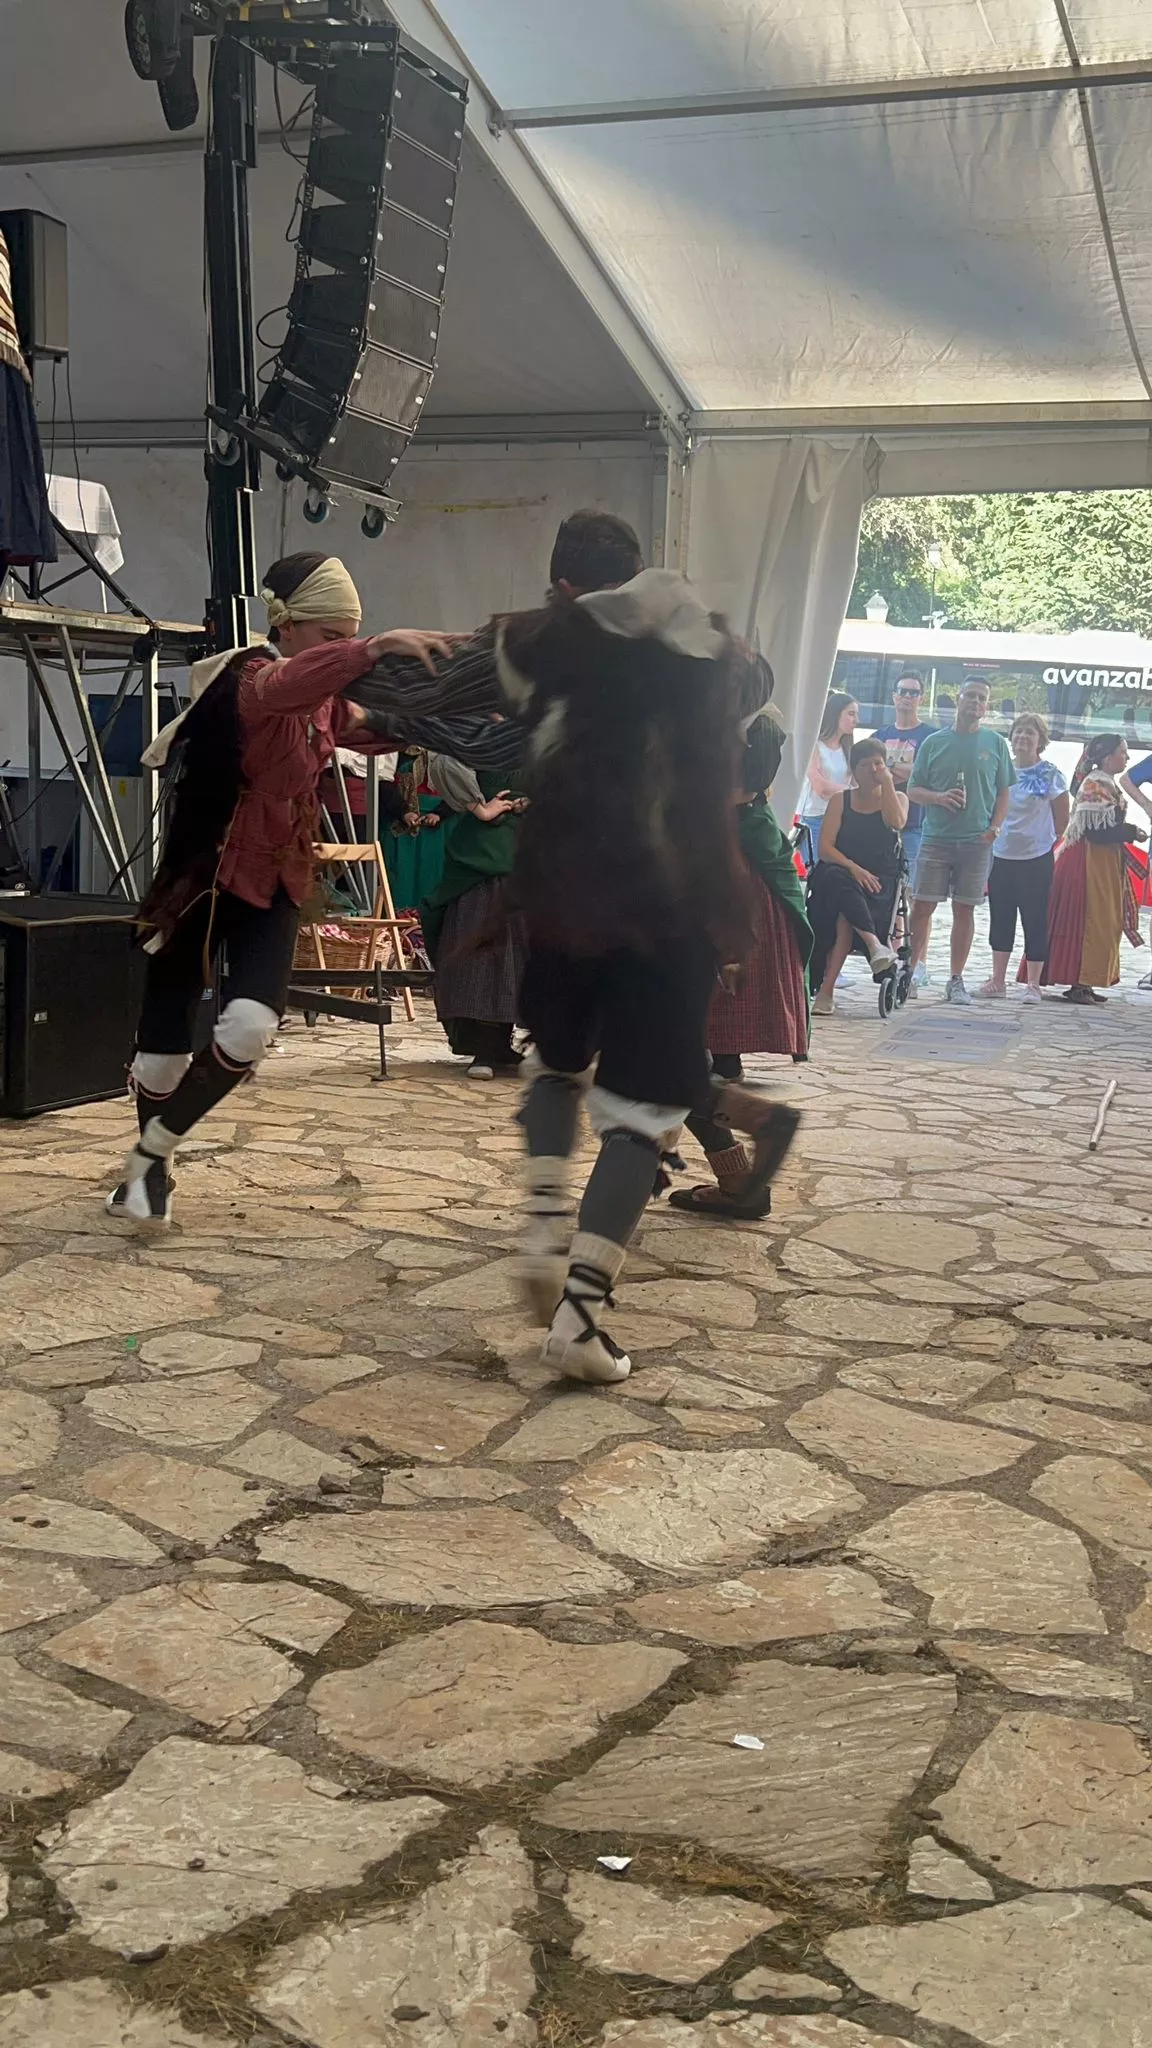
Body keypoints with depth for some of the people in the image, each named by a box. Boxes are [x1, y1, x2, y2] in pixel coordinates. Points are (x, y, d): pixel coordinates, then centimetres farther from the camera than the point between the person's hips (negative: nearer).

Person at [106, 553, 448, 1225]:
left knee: (251, 1028, -17)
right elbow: (285, 685, -42)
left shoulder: (324, 698, 5)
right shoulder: (251, 677, -17)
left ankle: (151, 1156, 5)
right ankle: (149, 1169, 32)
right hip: (204, 877, -5)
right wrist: (379, 648, -58)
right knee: (166, 1036, 4)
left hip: (277, 884, 5)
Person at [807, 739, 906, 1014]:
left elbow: (896, 822, -11)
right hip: (839, 872, 0)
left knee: (844, 915, -33)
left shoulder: (897, 798, 15)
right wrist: (853, 868, -17)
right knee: (838, 881, -39)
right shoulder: (840, 801, 13)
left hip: (879, 880, 0)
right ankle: (875, 944, -51)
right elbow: (825, 847, 0)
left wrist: (887, 782, -5)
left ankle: (826, 990, -40)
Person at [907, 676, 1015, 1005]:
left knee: (964, 909, 4)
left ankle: (956, 981, 11)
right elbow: (913, 790, 8)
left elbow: (1004, 792, 10)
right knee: (922, 906, -3)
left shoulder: (996, 744, 7)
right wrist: (938, 797, -12)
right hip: (936, 838, 0)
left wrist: (995, 826, -5)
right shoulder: (934, 742, 6)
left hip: (976, 842, 0)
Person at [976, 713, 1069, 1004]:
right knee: (1000, 919, 9)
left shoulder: (1050, 775, -5)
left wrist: (1044, 841, 4)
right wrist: (990, 837, 6)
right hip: (1001, 857, 4)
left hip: (1036, 859, -4)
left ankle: (1033, 985, 6)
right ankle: (997, 981, 18)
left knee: (1035, 920, 0)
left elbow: (1062, 819, 1)